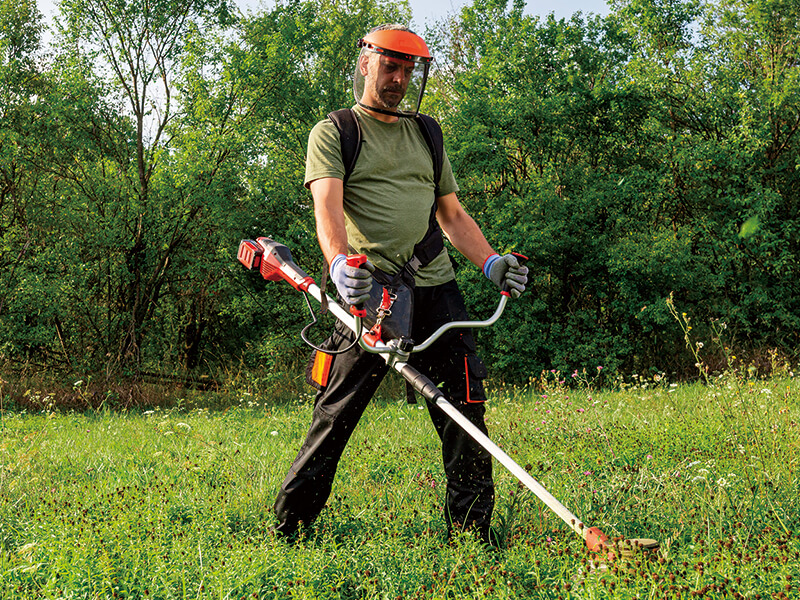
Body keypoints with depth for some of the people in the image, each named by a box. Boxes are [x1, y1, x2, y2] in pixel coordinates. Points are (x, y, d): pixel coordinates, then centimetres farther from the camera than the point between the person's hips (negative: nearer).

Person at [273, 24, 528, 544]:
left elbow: (453, 216, 22)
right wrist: (340, 262, -32)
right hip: (368, 291, -4)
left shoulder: (425, 136, 21)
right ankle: (288, 528, 11)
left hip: (436, 289, 5)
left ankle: (472, 531, 9)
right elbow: (327, 207, -12)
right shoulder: (333, 133, 5)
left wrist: (491, 262, 4)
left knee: (465, 406, -1)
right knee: (337, 413, -3)